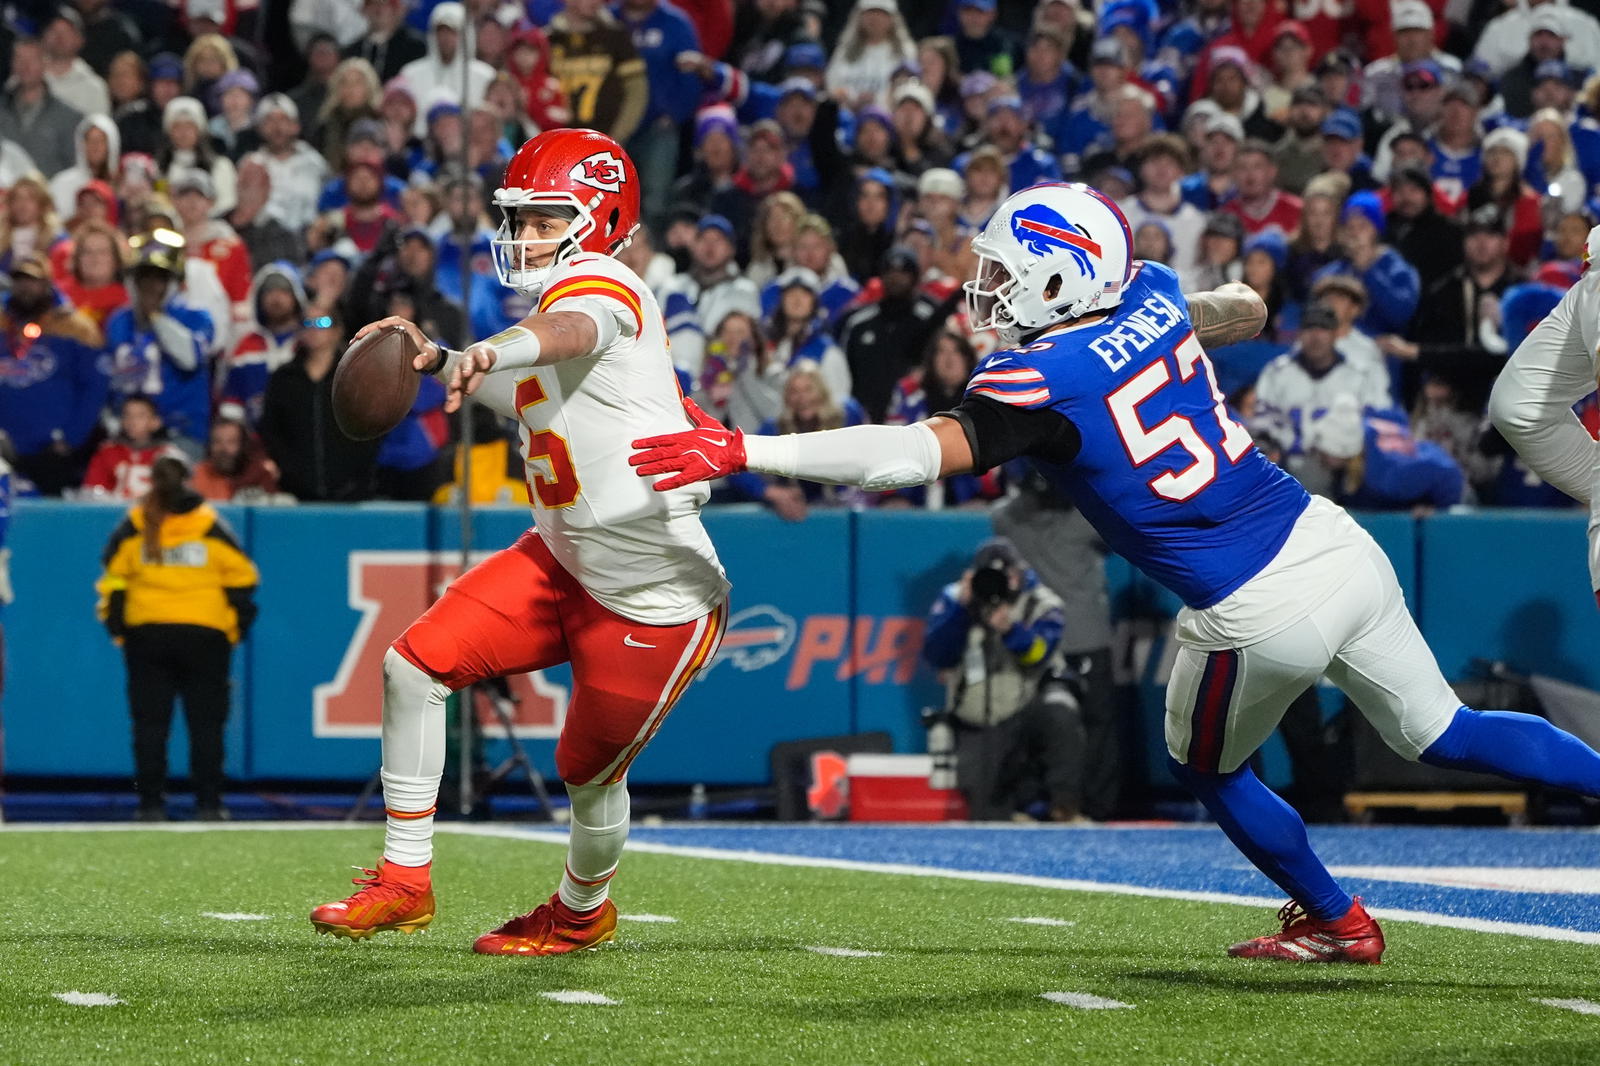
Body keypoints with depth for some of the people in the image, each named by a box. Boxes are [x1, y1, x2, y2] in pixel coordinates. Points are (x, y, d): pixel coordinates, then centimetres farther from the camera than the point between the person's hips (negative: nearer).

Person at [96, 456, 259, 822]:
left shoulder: (132, 530, 1)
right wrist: (236, 630, 12)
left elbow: (113, 583, 2)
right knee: (206, 723, 5)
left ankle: (151, 803, 2)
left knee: (150, 723, 5)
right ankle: (208, 803, 1)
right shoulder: (213, 529, 1)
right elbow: (241, 582, 3)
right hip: (206, 637, 0)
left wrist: (118, 631, 10)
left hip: (146, 637, 1)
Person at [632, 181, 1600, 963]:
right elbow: (1246, 312, 27)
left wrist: (740, 451, -27)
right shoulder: (1154, 295, 4)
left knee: (1210, 770, 24)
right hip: (1335, 542, 6)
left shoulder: (1042, 384, -15)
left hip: (1260, 612, -6)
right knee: (1443, 735, 21)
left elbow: (914, 454, -27)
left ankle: (1336, 921, 37)